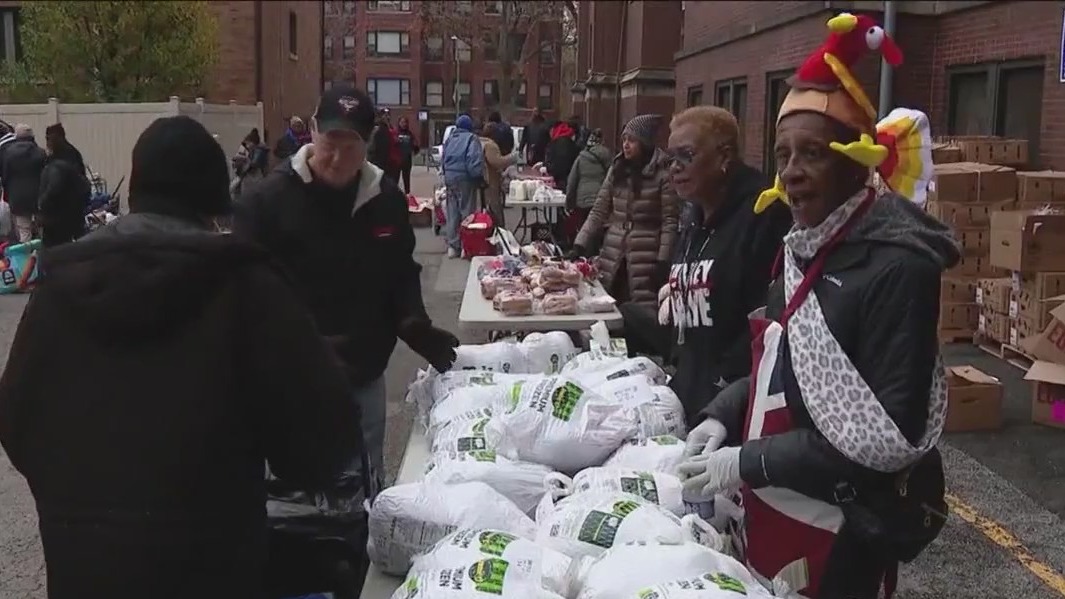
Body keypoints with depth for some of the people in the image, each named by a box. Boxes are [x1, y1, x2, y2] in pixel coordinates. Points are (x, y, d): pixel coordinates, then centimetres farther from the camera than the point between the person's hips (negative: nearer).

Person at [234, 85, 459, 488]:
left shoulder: (387, 198, 2)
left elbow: (402, 275, 13)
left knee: (367, 482, 19)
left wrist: (417, 327, -4)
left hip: (365, 376, 4)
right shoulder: (269, 199, -12)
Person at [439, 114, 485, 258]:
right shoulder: (471, 138, -9)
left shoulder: (449, 139, 12)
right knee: (466, 212, 1)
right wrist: (479, 178, -9)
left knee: (452, 213, 11)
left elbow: (443, 159, 16)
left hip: (449, 177, 6)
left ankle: (452, 246, 14)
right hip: (464, 178, -6)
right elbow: (475, 161, -18)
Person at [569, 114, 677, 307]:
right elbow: (598, 211, 9)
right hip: (612, 256, 5)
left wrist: (663, 262, -13)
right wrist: (580, 244, 0)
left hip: (646, 259, -5)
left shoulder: (663, 173, -7)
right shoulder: (616, 169, 9)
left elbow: (670, 222, -8)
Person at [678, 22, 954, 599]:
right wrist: (724, 417, -1)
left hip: (843, 531, -7)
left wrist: (747, 464, -21)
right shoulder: (803, 247, 6)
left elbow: (892, 431, -22)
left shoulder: (895, 264, -19)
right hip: (774, 510, 8)